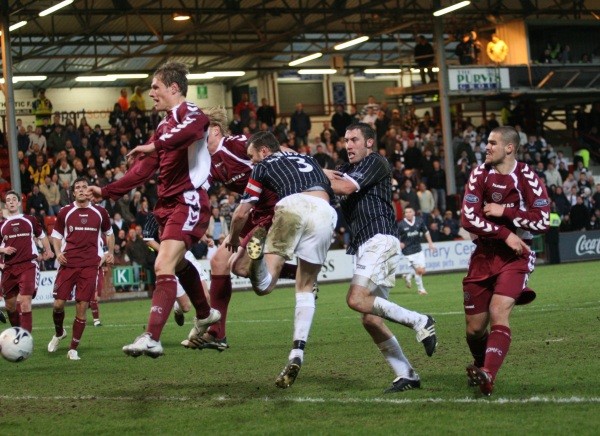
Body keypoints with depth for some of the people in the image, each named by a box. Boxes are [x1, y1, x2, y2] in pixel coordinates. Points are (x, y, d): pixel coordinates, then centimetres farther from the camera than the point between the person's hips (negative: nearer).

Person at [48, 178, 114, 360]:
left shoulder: (100, 212, 8)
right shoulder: (65, 212, 6)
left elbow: (108, 233, 23)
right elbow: (56, 235, 14)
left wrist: (110, 252, 9)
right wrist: (58, 252, -3)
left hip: (90, 265, 0)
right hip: (68, 263, 0)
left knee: (82, 307, -5)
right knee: (58, 303, -7)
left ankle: (73, 348, 5)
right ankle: (59, 333, 25)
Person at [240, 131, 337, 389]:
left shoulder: (263, 166, 23)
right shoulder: (307, 159, 37)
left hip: (294, 205, -4)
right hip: (325, 212, 4)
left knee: (263, 286, -4)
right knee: (305, 289, 17)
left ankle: (257, 250, -37)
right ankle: (297, 354, 3)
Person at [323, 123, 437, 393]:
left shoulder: (375, 162, -1)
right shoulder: (347, 169, 25)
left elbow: (346, 187, -14)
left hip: (379, 240, -9)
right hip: (363, 246, 9)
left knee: (356, 299, -25)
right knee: (370, 319, 3)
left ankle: (419, 321, -15)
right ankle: (406, 375, 5)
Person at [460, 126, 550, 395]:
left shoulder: (527, 178, -7)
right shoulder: (479, 175, 0)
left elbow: (542, 221, -12)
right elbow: (468, 219, -8)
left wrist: (504, 212, -17)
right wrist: (505, 234, -17)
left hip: (516, 256, -3)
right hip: (484, 254, 3)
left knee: (499, 313, -24)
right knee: (475, 327, 6)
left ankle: (488, 375, -35)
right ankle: (481, 364, 36)